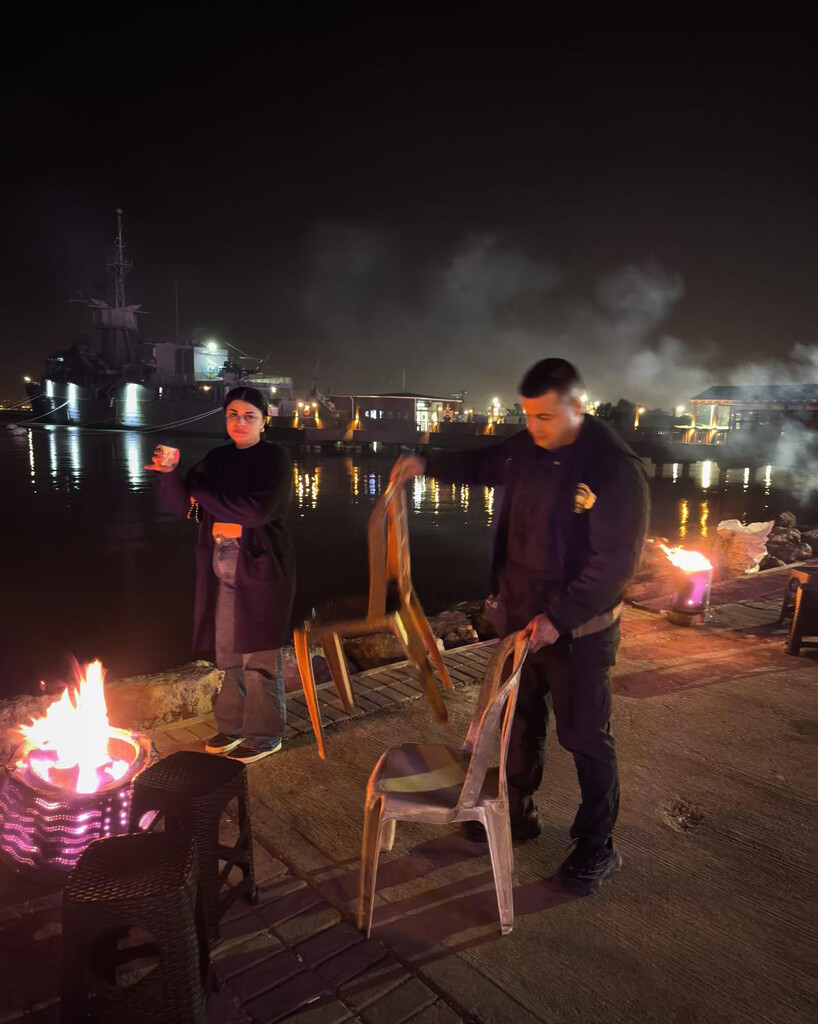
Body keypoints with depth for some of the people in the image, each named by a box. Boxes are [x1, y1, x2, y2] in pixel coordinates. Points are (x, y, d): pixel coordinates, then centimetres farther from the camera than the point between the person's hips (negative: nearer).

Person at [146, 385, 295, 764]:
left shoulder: (275, 458, -5)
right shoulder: (216, 458, 12)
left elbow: (258, 510, -19)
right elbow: (181, 504, 6)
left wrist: (202, 493, -11)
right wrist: (169, 473, -14)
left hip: (259, 568, -5)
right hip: (221, 568, 6)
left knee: (259, 656, 1)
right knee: (229, 653, 13)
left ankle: (265, 735, 15)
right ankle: (233, 725, 29)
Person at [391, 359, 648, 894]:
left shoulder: (616, 468, -21)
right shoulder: (527, 448, -2)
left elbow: (616, 561, -22)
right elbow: (482, 465, 20)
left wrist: (559, 618, -24)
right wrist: (427, 464, 7)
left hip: (579, 629, -6)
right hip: (518, 615, 7)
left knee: (585, 736, 8)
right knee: (521, 719, 21)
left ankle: (598, 845, 28)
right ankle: (519, 812, 42)